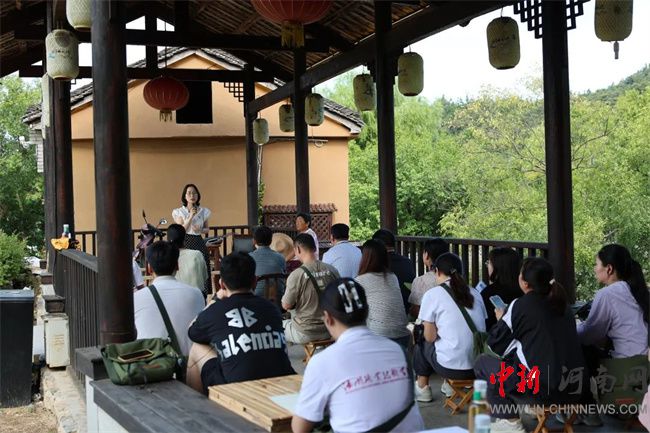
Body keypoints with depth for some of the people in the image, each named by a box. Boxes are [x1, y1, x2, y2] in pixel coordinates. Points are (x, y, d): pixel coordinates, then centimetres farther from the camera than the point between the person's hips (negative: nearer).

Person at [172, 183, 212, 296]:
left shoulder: (203, 212, 8)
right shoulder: (179, 212, 1)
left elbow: (207, 228, 16)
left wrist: (200, 230, -7)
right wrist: (191, 216, -13)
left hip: (199, 243, 2)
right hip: (186, 243, -2)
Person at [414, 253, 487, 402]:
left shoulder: (432, 294, -4)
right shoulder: (475, 293, 9)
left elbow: (430, 337, -3)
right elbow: (482, 327, 12)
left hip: (452, 367, -5)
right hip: (480, 366, 5)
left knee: (421, 344, 22)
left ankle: (422, 387, 31)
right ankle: (449, 384, 30)